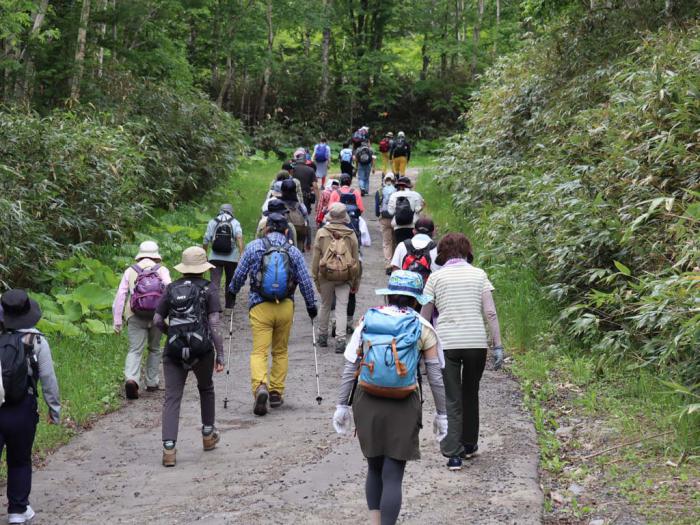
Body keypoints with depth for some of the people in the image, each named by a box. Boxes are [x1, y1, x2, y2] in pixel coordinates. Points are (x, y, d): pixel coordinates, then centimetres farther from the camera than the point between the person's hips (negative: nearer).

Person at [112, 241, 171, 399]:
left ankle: (131, 379, -28)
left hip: (135, 317, 0)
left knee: (135, 350, -4)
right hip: (157, 315, 1)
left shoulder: (130, 271, 10)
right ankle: (152, 382, 24)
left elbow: (120, 296, 3)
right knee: (154, 349, 19)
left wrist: (117, 321, 5)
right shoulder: (162, 270, 8)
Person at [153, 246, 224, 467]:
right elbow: (214, 325, -7)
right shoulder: (209, 289, 0)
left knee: (171, 398, -1)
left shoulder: (171, 288, 8)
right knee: (206, 389, 25)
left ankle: (169, 448, -14)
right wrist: (220, 355, -5)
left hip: (174, 350, 1)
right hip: (202, 349, -1)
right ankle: (208, 435, 36)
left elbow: (157, 320, 6)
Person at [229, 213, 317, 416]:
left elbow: (239, 275, 3)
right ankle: (276, 393, 18)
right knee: (280, 351, 17)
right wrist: (311, 306, 17)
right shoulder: (293, 251, 4)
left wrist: (232, 293, 21)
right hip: (285, 307, 2)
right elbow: (305, 281, 5)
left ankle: (260, 387, -27)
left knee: (259, 351, -3)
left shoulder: (254, 247, 0)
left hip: (259, 307, -2)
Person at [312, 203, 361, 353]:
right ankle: (340, 340, -7)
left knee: (325, 306, 16)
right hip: (345, 277, 0)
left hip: (326, 275, 0)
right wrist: (355, 281, 13)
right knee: (341, 308, 1)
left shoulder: (321, 233, -3)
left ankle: (322, 337, 27)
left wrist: (315, 278, 7)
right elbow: (356, 259, 5)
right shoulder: (351, 234, 1)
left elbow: (316, 257, -1)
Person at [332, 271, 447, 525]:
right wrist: (441, 413, 7)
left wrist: (342, 404, 6)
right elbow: (435, 375, -1)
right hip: (403, 408, -2)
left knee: (374, 468, 20)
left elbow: (350, 367, 0)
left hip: (367, 404, 2)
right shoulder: (422, 328, -2)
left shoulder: (367, 321, 2)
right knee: (393, 476, 1)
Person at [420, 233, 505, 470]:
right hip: (476, 343, 1)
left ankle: (453, 453, -5)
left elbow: (424, 315, 4)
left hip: (446, 343, -1)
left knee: (451, 399, 2)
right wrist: (498, 346, 1)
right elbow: (490, 313, -1)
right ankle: (469, 444, 31)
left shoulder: (436, 276, 4)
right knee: (470, 394, 20)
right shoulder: (479, 274, 6)